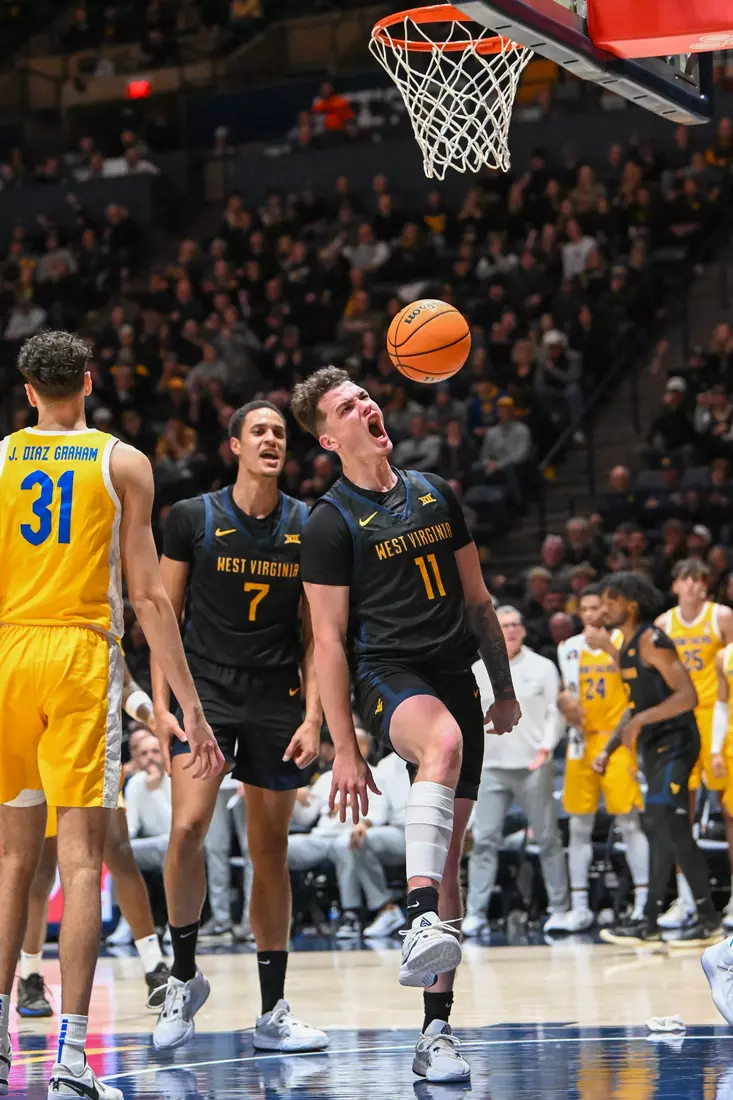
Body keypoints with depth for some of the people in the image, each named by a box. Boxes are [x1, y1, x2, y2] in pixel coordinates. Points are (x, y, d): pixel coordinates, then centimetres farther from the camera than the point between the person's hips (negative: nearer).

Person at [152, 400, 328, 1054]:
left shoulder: (309, 527, 2)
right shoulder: (192, 519, -2)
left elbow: (315, 634, 6)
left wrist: (312, 717, -3)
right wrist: (161, 704, -7)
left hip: (277, 698, 2)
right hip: (205, 687, -2)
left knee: (271, 850, 7)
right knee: (188, 826, -21)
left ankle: (274, 1012, 14)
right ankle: (184, 976, 0)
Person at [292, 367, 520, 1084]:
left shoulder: (434, 494, 14)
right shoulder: (330, 522, -2)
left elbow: (476, 600, 22)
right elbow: (328, 639, -5)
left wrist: (505, 689, 19)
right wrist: (344, 750, -10)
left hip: (456, 679, 6)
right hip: (387, 676, -5)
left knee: (448, 856, 1)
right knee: (443, 739, -40)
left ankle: (436, 1033, 4)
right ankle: (422, 920, -53)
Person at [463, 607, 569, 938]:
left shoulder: (542, 668, 4)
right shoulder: (478, 671, 10)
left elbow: (555, 712, 1)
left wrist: (546, 746, -13)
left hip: (533, 766, -2)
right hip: (491, 766, 2)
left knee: (548, 839, 2)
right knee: (483, 839, -4)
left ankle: (559, 909, 10)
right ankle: (475, 913, -3)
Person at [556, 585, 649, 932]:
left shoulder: (623, 641, -1)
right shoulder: (569, 648, 11)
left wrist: (611, 648, -26)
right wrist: (565, 702, -6)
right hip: (581, 741, 4)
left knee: (629, 822, -7)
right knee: (579, 826, 5)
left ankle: (643, 900, -5)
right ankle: (579, 906, 9)